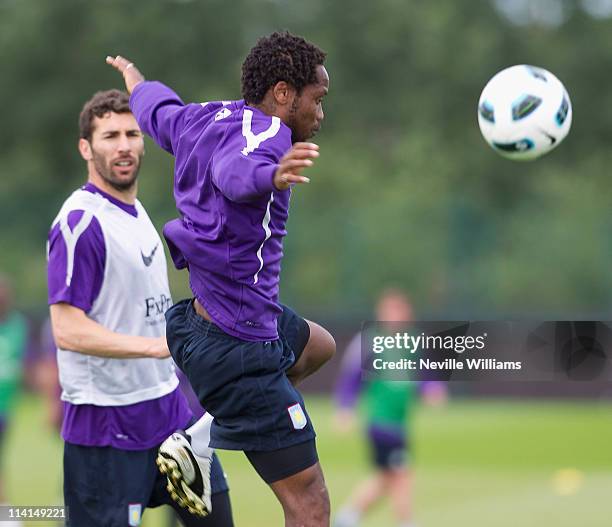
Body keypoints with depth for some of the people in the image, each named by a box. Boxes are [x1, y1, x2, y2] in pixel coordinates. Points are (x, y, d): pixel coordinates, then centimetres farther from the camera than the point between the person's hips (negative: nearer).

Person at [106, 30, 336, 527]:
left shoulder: (203, 119, 5)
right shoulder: (268, 132, -21)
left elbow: (154, 105, 28)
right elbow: (235, 171, -45)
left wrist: (132, 73, 50)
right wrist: (270, 175, -68)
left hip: (201, 314, 10)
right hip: (238, 346, -10)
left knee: (318, 346, 38)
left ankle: (197, 440, 23)